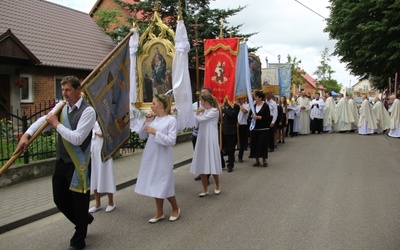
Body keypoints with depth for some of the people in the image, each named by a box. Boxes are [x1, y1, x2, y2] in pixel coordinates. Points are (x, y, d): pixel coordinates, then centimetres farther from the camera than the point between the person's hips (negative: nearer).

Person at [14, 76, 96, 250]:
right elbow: (43, 120, 6)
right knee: (60, 199, 17)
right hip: (61, 161, 7)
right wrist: (27, 135, -10)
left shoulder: (88, 111, -18)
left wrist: (57, 124, -16)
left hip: (78, 164, -7)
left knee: (79, 201, 7)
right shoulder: (61, 106, 4)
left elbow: (77, 139, -24)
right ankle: (84, 220, 44)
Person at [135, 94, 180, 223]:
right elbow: (141, 136, 8)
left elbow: (171, 141, -18)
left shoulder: (171, 120, -11)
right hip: (150, 156, 6)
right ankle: (159, 212, 27)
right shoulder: (152, 118, 5)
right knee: (155, 185, 13)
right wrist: (146, 122, -4)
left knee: (164, 185, 3)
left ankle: (176, 209, 27)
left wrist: (155, 132, -21)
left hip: (162, 158, -6)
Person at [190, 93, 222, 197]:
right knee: (201, 165, 5)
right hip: (201, 139, 7)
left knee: (212, 164, -1)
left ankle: (217, 185, 23)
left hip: (210, 140, -7)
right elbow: (197, 124, 13)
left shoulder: (214, 111, -8)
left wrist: (197, 114, 1)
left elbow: (200, 119, -16)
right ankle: (205, 189, 15)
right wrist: (197, 113, 2)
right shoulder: (203, 111, 14)